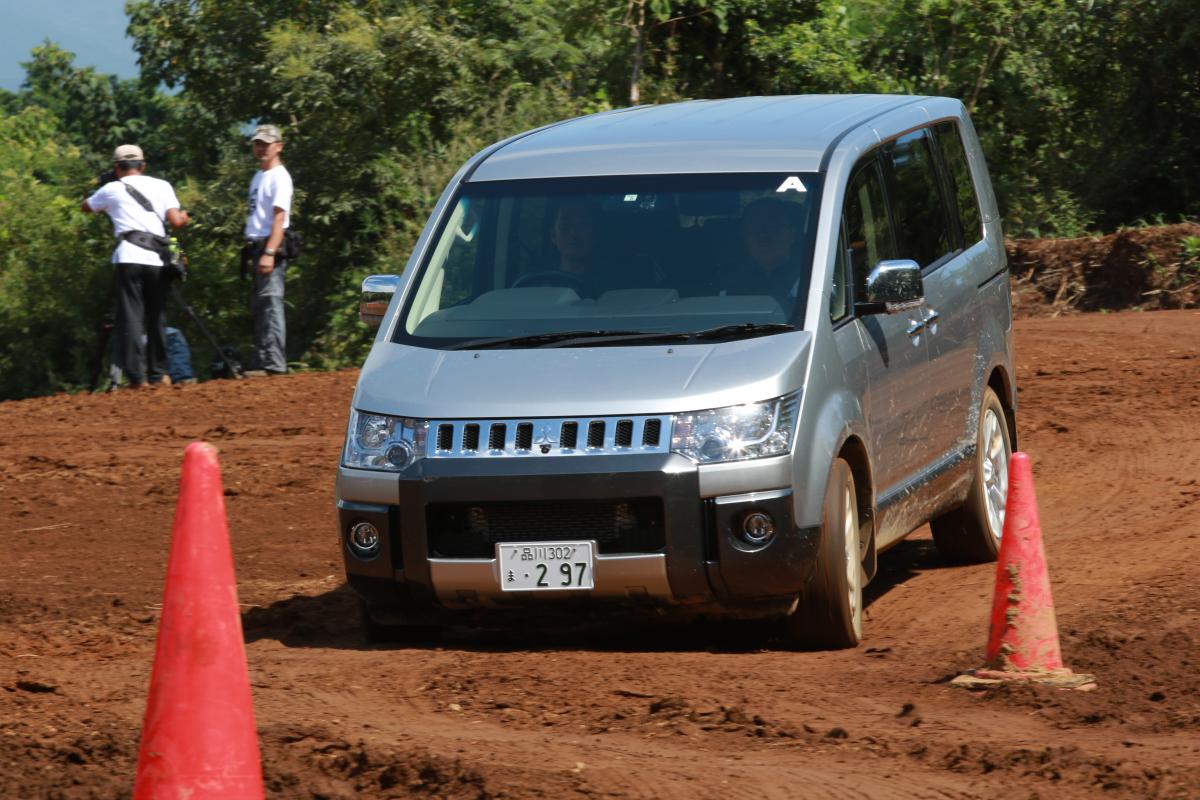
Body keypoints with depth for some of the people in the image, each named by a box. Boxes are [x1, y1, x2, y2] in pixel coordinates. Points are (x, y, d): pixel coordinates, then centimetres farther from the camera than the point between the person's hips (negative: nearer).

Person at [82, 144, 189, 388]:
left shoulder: (112, 189, 13)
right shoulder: (162, 186, 14)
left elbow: (87, 206, 31)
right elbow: (176, 221, 6)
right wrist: (184, 216, 28)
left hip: (130, 258, -2)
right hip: (158, 259, 2)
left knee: (131, 317, -3)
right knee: (155, 317, 14)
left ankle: (137, 376, -13)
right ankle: (158, 374, 15)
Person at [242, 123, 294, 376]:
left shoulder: (279, 177, -9)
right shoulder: (258, 177, 20)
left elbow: (279, 218, -18)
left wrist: (269, 253, -27)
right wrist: (250, 251, 18)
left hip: (271, 247, -10)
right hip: (256, 247, 10)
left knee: (271, 304, -14)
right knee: (258, 307, 12)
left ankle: (275, 364, -17)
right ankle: (263, 362, 17)